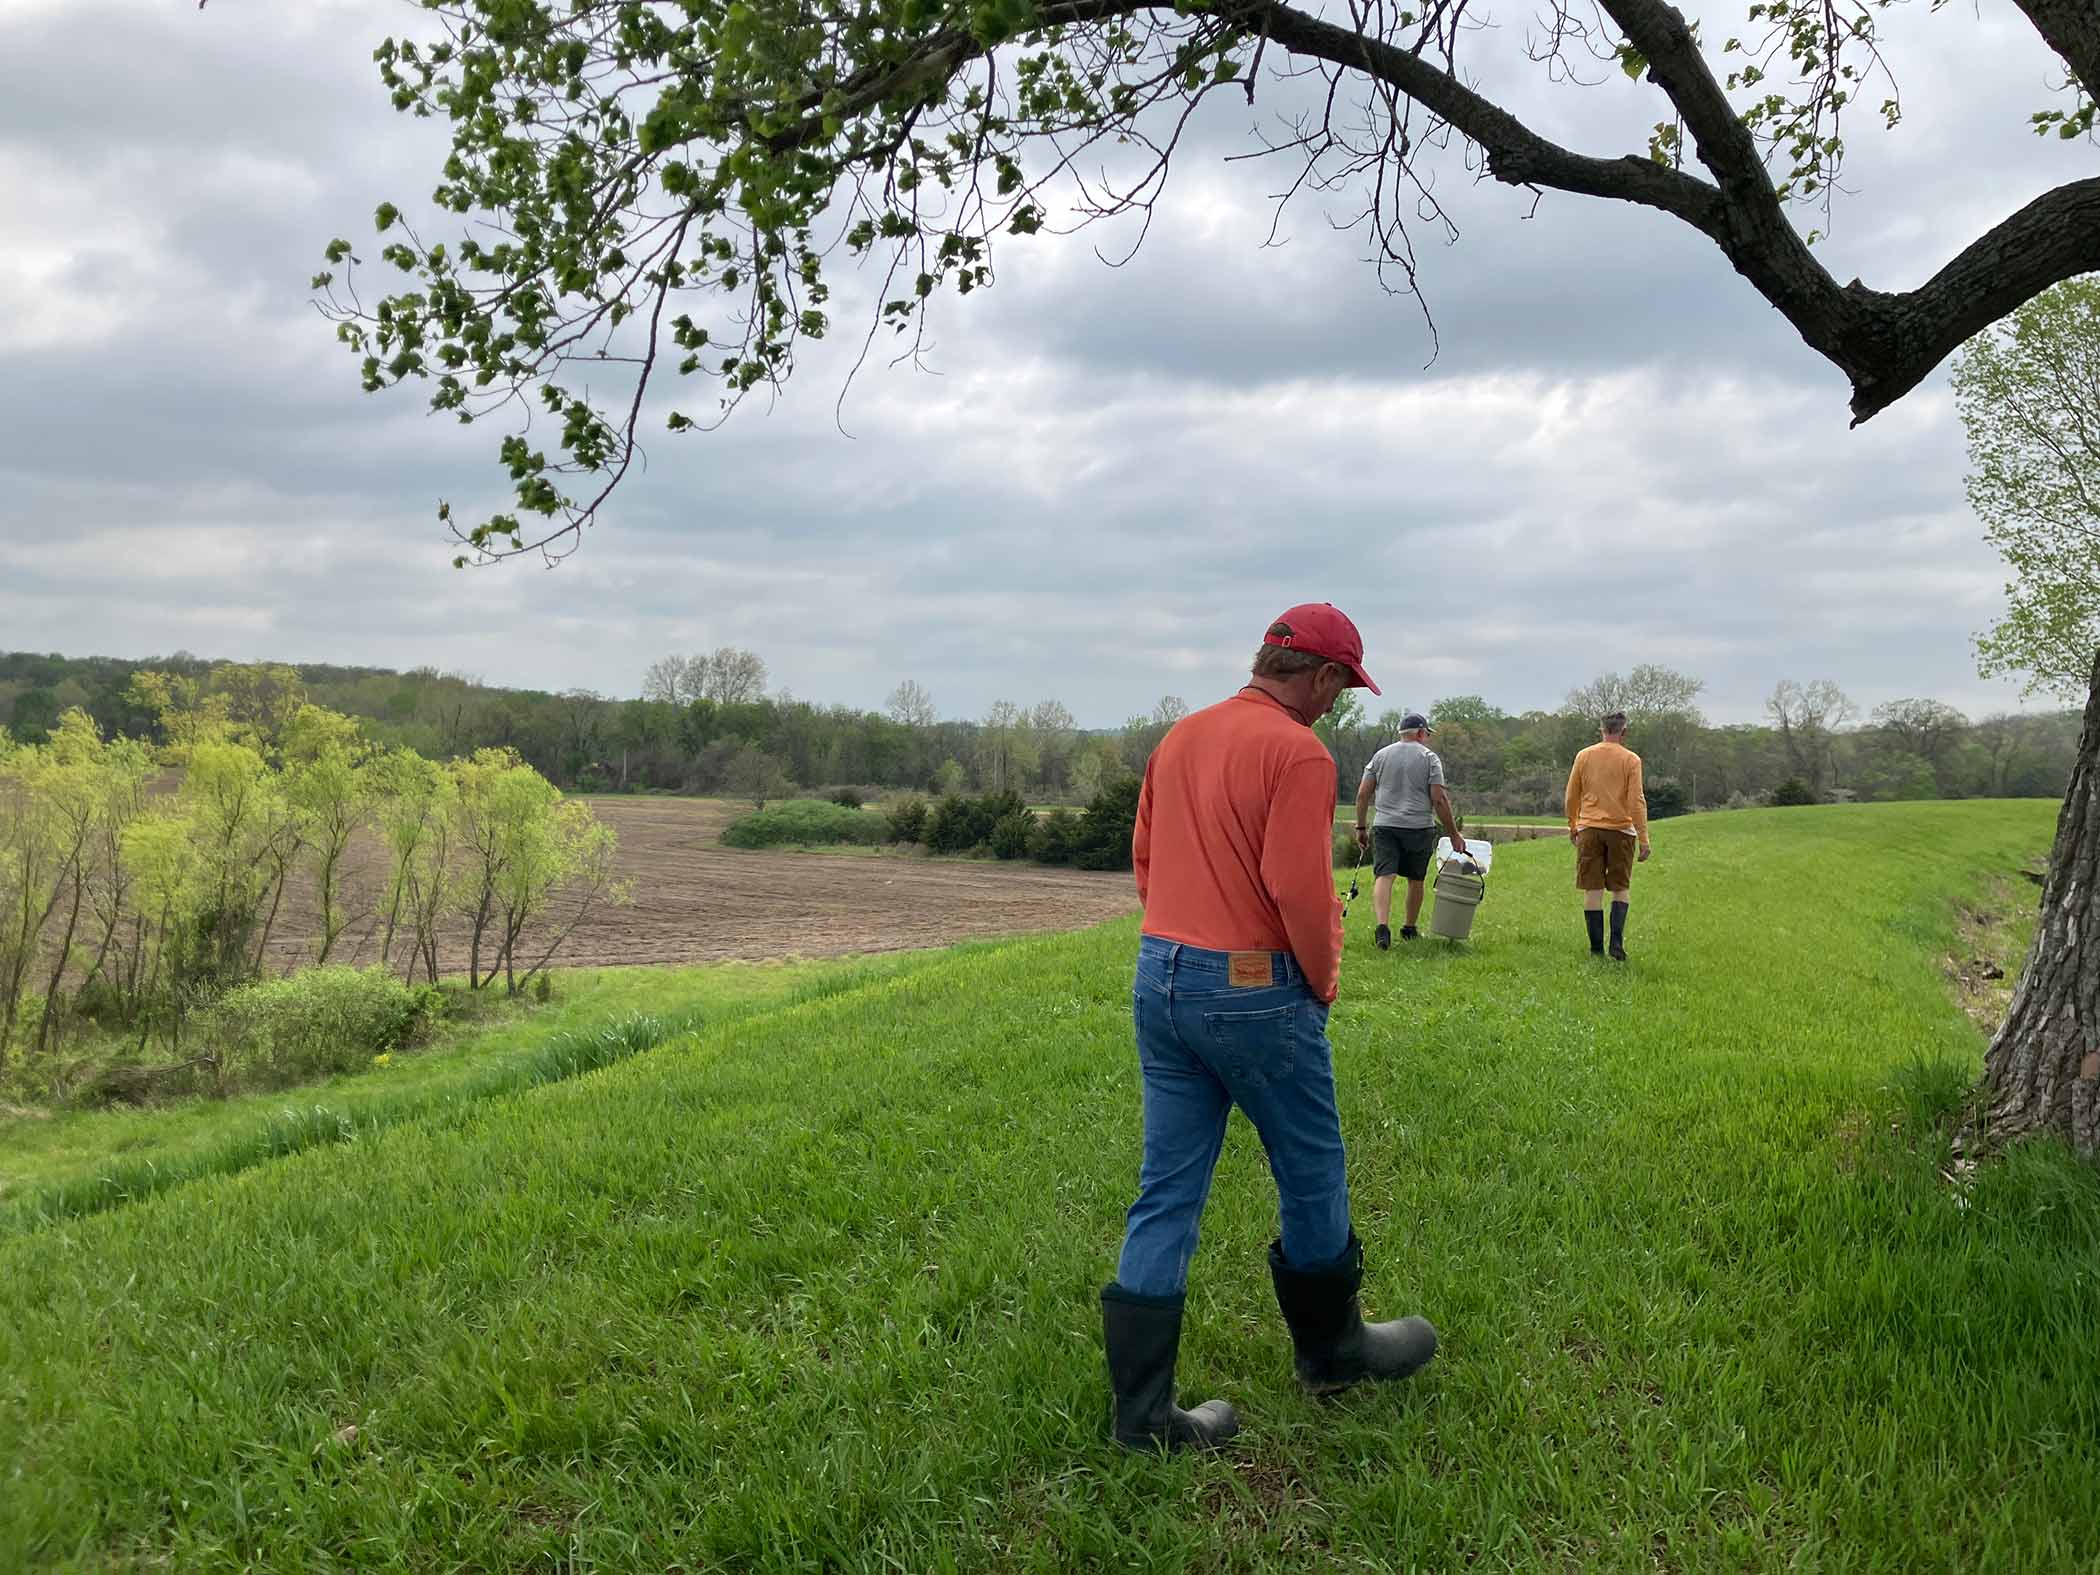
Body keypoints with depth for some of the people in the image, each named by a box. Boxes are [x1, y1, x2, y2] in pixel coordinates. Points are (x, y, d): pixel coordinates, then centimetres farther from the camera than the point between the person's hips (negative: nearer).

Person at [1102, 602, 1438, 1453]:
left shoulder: (1178, 738, 11)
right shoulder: (1298, 752, -14)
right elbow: (1299, 888, -19)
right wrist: (1324, 981, -3)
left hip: (1159, 979, 8)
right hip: (1255, 991, -7)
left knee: (1167, 1192, 9)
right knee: (1311, 1176, 14)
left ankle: (1144, 1410, 12)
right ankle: (1332, 1350, 34)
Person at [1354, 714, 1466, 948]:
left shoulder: (1380, 755, 10)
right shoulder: (1429, 757, 0)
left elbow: (1363, 794, 6)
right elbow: (1439, 799, -6)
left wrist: (1361, 827, 13)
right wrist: (1454, 834, -1)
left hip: (1385, 826, 2)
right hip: (1419, 827, -1)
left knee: (1383, 876, -7)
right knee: (1416, 880, 14)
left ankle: (1383, 926, -27)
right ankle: (1409, 928, 26)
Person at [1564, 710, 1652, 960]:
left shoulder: (1583, 756, 4)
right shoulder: (1631, 760, -3)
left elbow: (1572, 796, 10)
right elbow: (1637, 801, -7)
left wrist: (1572, 827, 23)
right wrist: (1644, 839, -4)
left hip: (1589, 829, 1)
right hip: (1621, 829, -1)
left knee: (1592, 890, 4)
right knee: (1621, 889, 9)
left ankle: (1597, 948, 5)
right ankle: (1617, 942, -5)